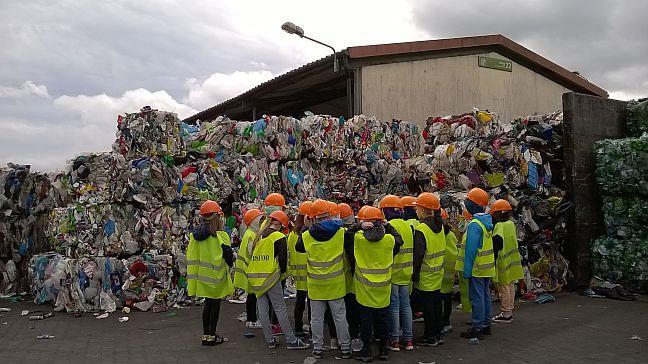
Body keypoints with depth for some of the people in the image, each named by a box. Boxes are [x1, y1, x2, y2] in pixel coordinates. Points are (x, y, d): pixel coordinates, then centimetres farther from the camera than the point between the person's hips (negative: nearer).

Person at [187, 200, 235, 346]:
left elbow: (192, 256, 8)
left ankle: (206, 335, 21)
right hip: (216, 275, -6)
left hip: (202, 275, 6)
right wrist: (230, 264, 7)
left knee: (208, 304, 16)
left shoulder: (196, 234, 1)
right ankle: (212, 337, 11)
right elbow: (228, 254, -14)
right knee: (215, 304, 5)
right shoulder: (220, 236, -18)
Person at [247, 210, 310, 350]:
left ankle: (270, 340, 14)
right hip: (270, 277, -6)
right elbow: (283, 258, -11)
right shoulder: (279, 237, -7)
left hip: (255, 277, 6)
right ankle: (291, 340, -1)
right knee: (280, 308, -4)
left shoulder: (259, 236, 13)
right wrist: (282, 272, 7)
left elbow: (253, 256, 15)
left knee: (262, 309, 8)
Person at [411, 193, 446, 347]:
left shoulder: (421, 229, -20)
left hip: (426, 274, -8)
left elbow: (418, 254, -19)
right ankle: (437, 334, 25)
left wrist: (415, 274, -13)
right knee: (436, 303, 15)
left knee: (428, 305, 2)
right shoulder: (439, 226, 5)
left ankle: (430, 337, 10)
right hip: (438, 272, 8)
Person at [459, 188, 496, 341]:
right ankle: (486, 325, 25)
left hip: (477, 269, -9)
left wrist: (467, 271, -17)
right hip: (488, 267, 9)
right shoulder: (487, 222, 9)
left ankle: (477, 328, 4)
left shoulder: (474, 225, -20)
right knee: (485, 295, 16)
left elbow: (471, 250, -21)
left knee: (477, 298, -2)